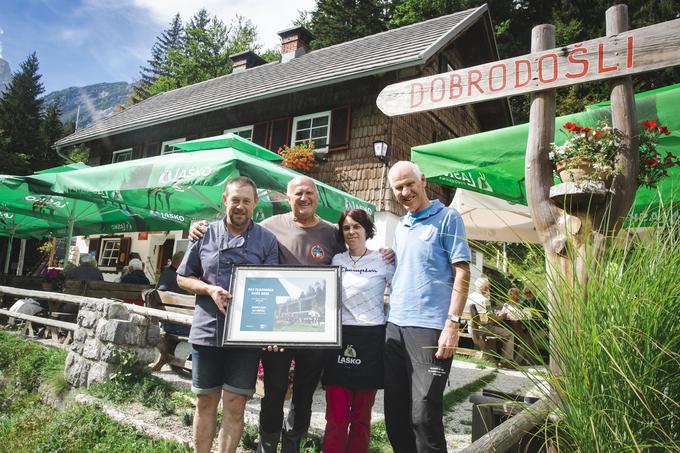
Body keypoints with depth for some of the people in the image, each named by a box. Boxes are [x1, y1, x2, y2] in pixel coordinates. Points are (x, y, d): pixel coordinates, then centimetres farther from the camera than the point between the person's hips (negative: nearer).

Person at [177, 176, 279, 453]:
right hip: (207, 330, 1)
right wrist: (210, 289, -11)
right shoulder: (205, 234, 4)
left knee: (235, 405, 4)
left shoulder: (267, 240, 1)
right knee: (205, 403, 14)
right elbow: (183, 277, 9)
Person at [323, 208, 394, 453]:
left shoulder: (383, 260, -1)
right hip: (340, 338, 2)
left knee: (361, 415, 9)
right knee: (336, 416, 2)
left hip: (371, 340, -2)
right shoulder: (336, 260, 9)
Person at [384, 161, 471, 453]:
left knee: (424, 414, -2)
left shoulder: (447, 217, -3)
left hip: (430, 327, -6)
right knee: (395, 410, 13)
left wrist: (452, 324, -16)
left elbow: (462, 273, -9)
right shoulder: (400, 226, 16)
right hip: (395, 325, 7)